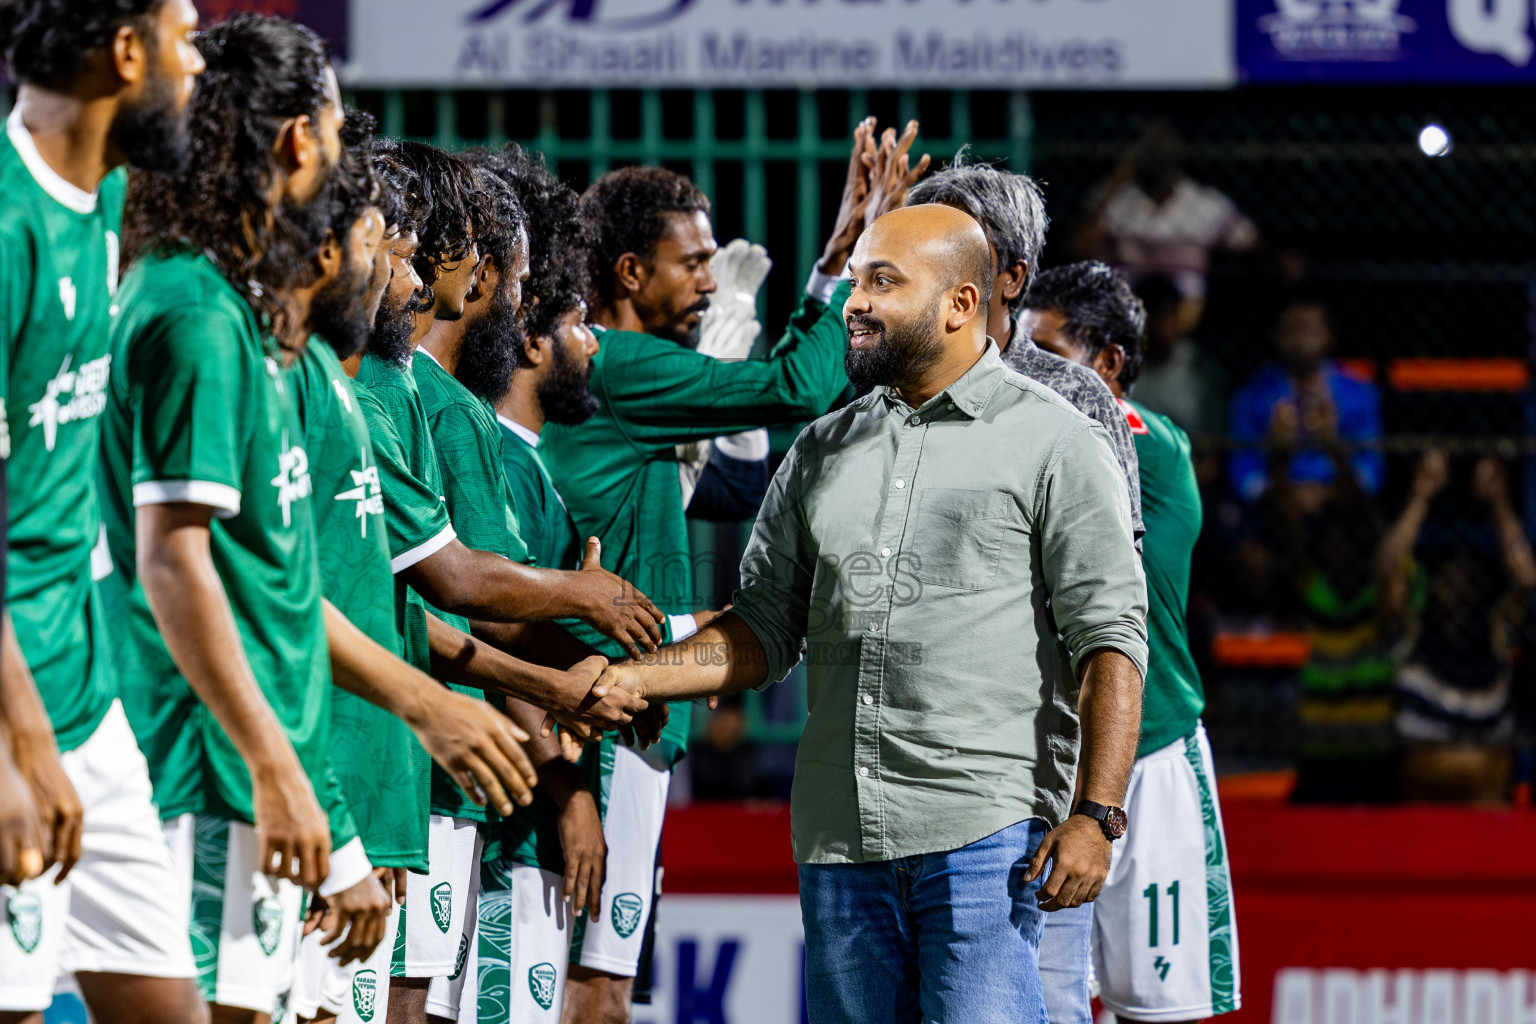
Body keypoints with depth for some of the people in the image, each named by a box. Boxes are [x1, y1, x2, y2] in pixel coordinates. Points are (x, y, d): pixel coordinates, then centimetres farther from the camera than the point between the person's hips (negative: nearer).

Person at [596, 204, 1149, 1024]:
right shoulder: (822, 452, 17)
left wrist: (1095, 816, -14)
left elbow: (1110, 639, -5)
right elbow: (765, 631, 17)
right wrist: (629, 679, 2)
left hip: (987, 832, -6)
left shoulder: (1052, 443, 0)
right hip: (840, 834, 6)